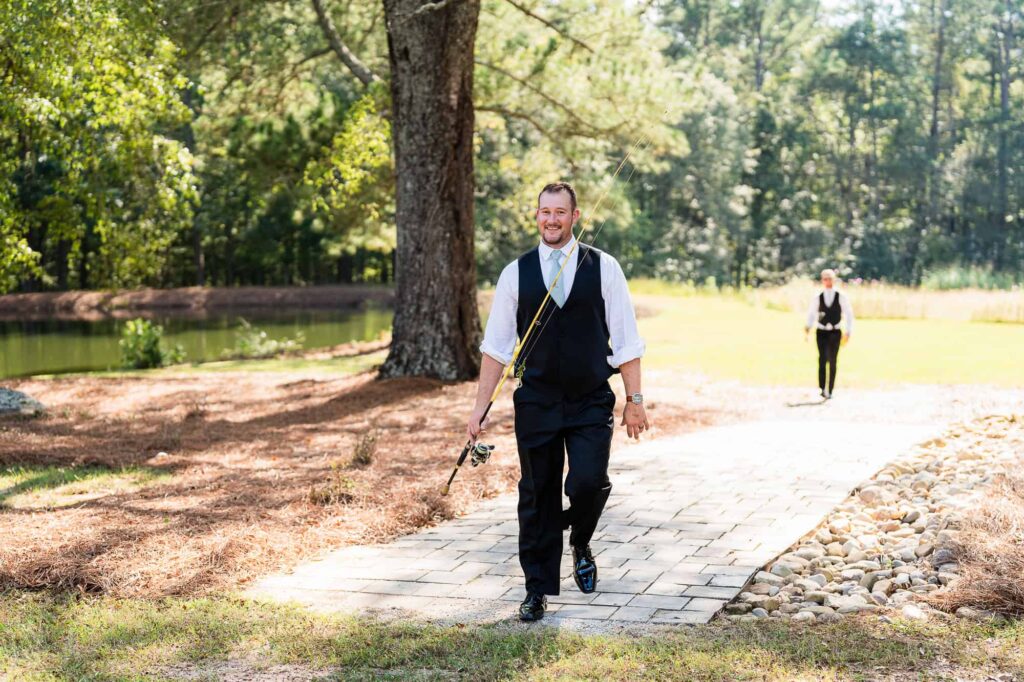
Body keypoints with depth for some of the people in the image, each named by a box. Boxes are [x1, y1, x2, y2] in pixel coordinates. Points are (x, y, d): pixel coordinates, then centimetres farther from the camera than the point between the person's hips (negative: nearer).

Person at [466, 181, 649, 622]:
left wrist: (635, 399, -2)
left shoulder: (604, 268, 0)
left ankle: (581, 544, 17)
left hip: (591, 403, -1)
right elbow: (496, 346, 5)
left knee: (588, 482, -17)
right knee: (536, 497, 5)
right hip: (535, 402, 1)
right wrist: (479, 409, 1)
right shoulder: (516, 273, 3)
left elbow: (626, 341, 2)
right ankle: (537, 590, 19)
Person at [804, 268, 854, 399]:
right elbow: (811, 315, 7)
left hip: (835, 333, -1)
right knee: (822, 360, -4)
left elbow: (849, 315, 5)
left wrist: (848, 332, -2)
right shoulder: (817, 298, 4)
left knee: (832, 361, -2)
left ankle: (830, 390, 3)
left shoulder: (841, 297, 0)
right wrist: (808, 328, -10)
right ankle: (822, 388, -3)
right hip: (821, 332, 1)